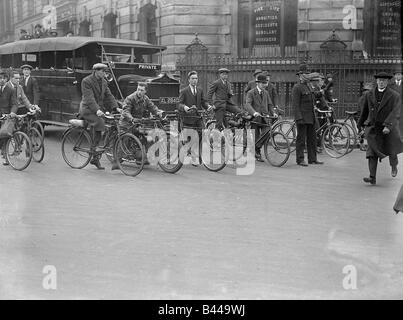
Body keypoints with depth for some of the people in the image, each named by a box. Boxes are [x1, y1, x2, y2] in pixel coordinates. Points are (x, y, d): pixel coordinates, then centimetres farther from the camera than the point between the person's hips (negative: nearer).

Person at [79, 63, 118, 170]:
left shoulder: (103, 82, 10)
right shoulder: (86, 81, -13)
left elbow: (108, 95, 8)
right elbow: (89, 98, -23)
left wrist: (115, 107, -6)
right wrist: (97, 110, -36)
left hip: (99, 108, 7)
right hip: (87, 109, -7)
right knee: (99, 122, -30)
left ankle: (95, 158, 9)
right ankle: (95, 146, -18)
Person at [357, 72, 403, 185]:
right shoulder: (369, 95, 5)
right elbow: (365, 111, 17)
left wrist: (388, 126, -30)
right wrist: (360, 124, 24)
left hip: (388, 128, -1)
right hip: (373, 128, 1)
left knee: (391, 150, 14)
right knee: (372, 152, -12)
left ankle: (394, 165, 47)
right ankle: (372, 178, -16)